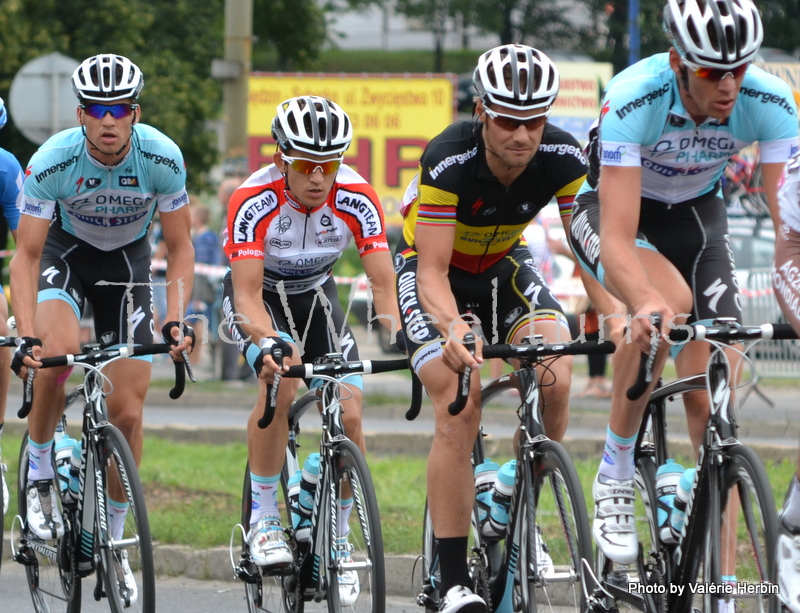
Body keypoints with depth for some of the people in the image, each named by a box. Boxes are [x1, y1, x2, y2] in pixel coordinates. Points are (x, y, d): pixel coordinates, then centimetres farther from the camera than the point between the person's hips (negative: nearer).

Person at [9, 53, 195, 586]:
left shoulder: (163, 158, -26)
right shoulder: (52, 161, -29)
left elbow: (180, 248, -14)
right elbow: (27, 256, -24)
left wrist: (176, 320, -29)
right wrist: (27, 338, -36)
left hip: (127, 261, 1)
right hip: (65, 251, -1)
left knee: (128, 412, -6)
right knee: (59, 351, -33)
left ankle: (112, 540, 12)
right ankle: (39, 473, -8)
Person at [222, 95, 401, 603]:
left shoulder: (357, 199, -26)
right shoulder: (254, 201, -33)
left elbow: (384, 283, -26)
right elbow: (249, 294, -35)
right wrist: (266, 345, -54)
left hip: (315, 294, 3)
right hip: (259, 295, -3)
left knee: (349, 413, -11)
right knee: (280, 382, -31)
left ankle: (338, 539, 7)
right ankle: (263, 519, -17)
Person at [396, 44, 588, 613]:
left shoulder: (563, 158, -24)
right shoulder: (448, 161, -34)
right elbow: (433, 272, -35)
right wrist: (451, 327, -54)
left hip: (504, 266, 3)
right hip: (435, 271, -3)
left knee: (556, 378, -23)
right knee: (459, 410, -23)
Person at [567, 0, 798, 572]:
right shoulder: (634, 99, -38)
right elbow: (618, 240, -42)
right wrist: (646, 303, -62)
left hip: (696, 212, 3)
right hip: (610, 207, -3)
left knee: (712, 390, -12)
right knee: (671, 303, -35)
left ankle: (722, 587, -6)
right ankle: (615, 477, -16)